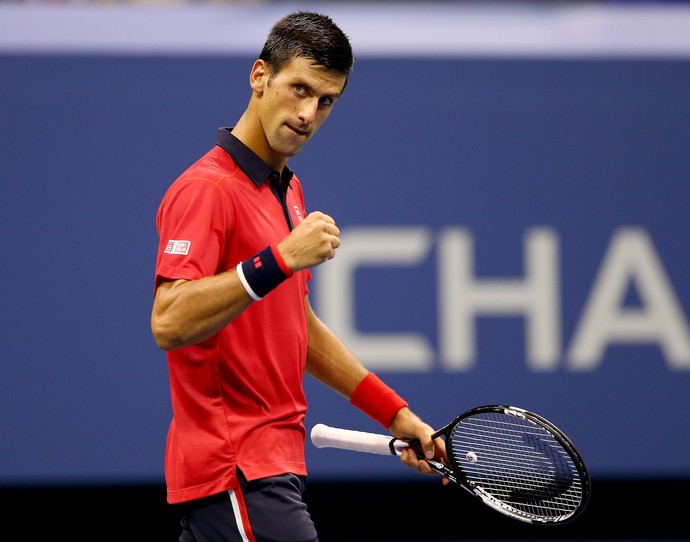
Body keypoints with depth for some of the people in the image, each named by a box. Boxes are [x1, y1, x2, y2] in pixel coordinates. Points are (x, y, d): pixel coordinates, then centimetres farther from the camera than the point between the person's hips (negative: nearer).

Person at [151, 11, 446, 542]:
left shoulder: (288, 190, 18)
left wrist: (394, 412, 22)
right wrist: (280, 260, -30)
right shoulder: (206, 189, -12)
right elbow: (170, 323, -25)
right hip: (239, 475, -9)